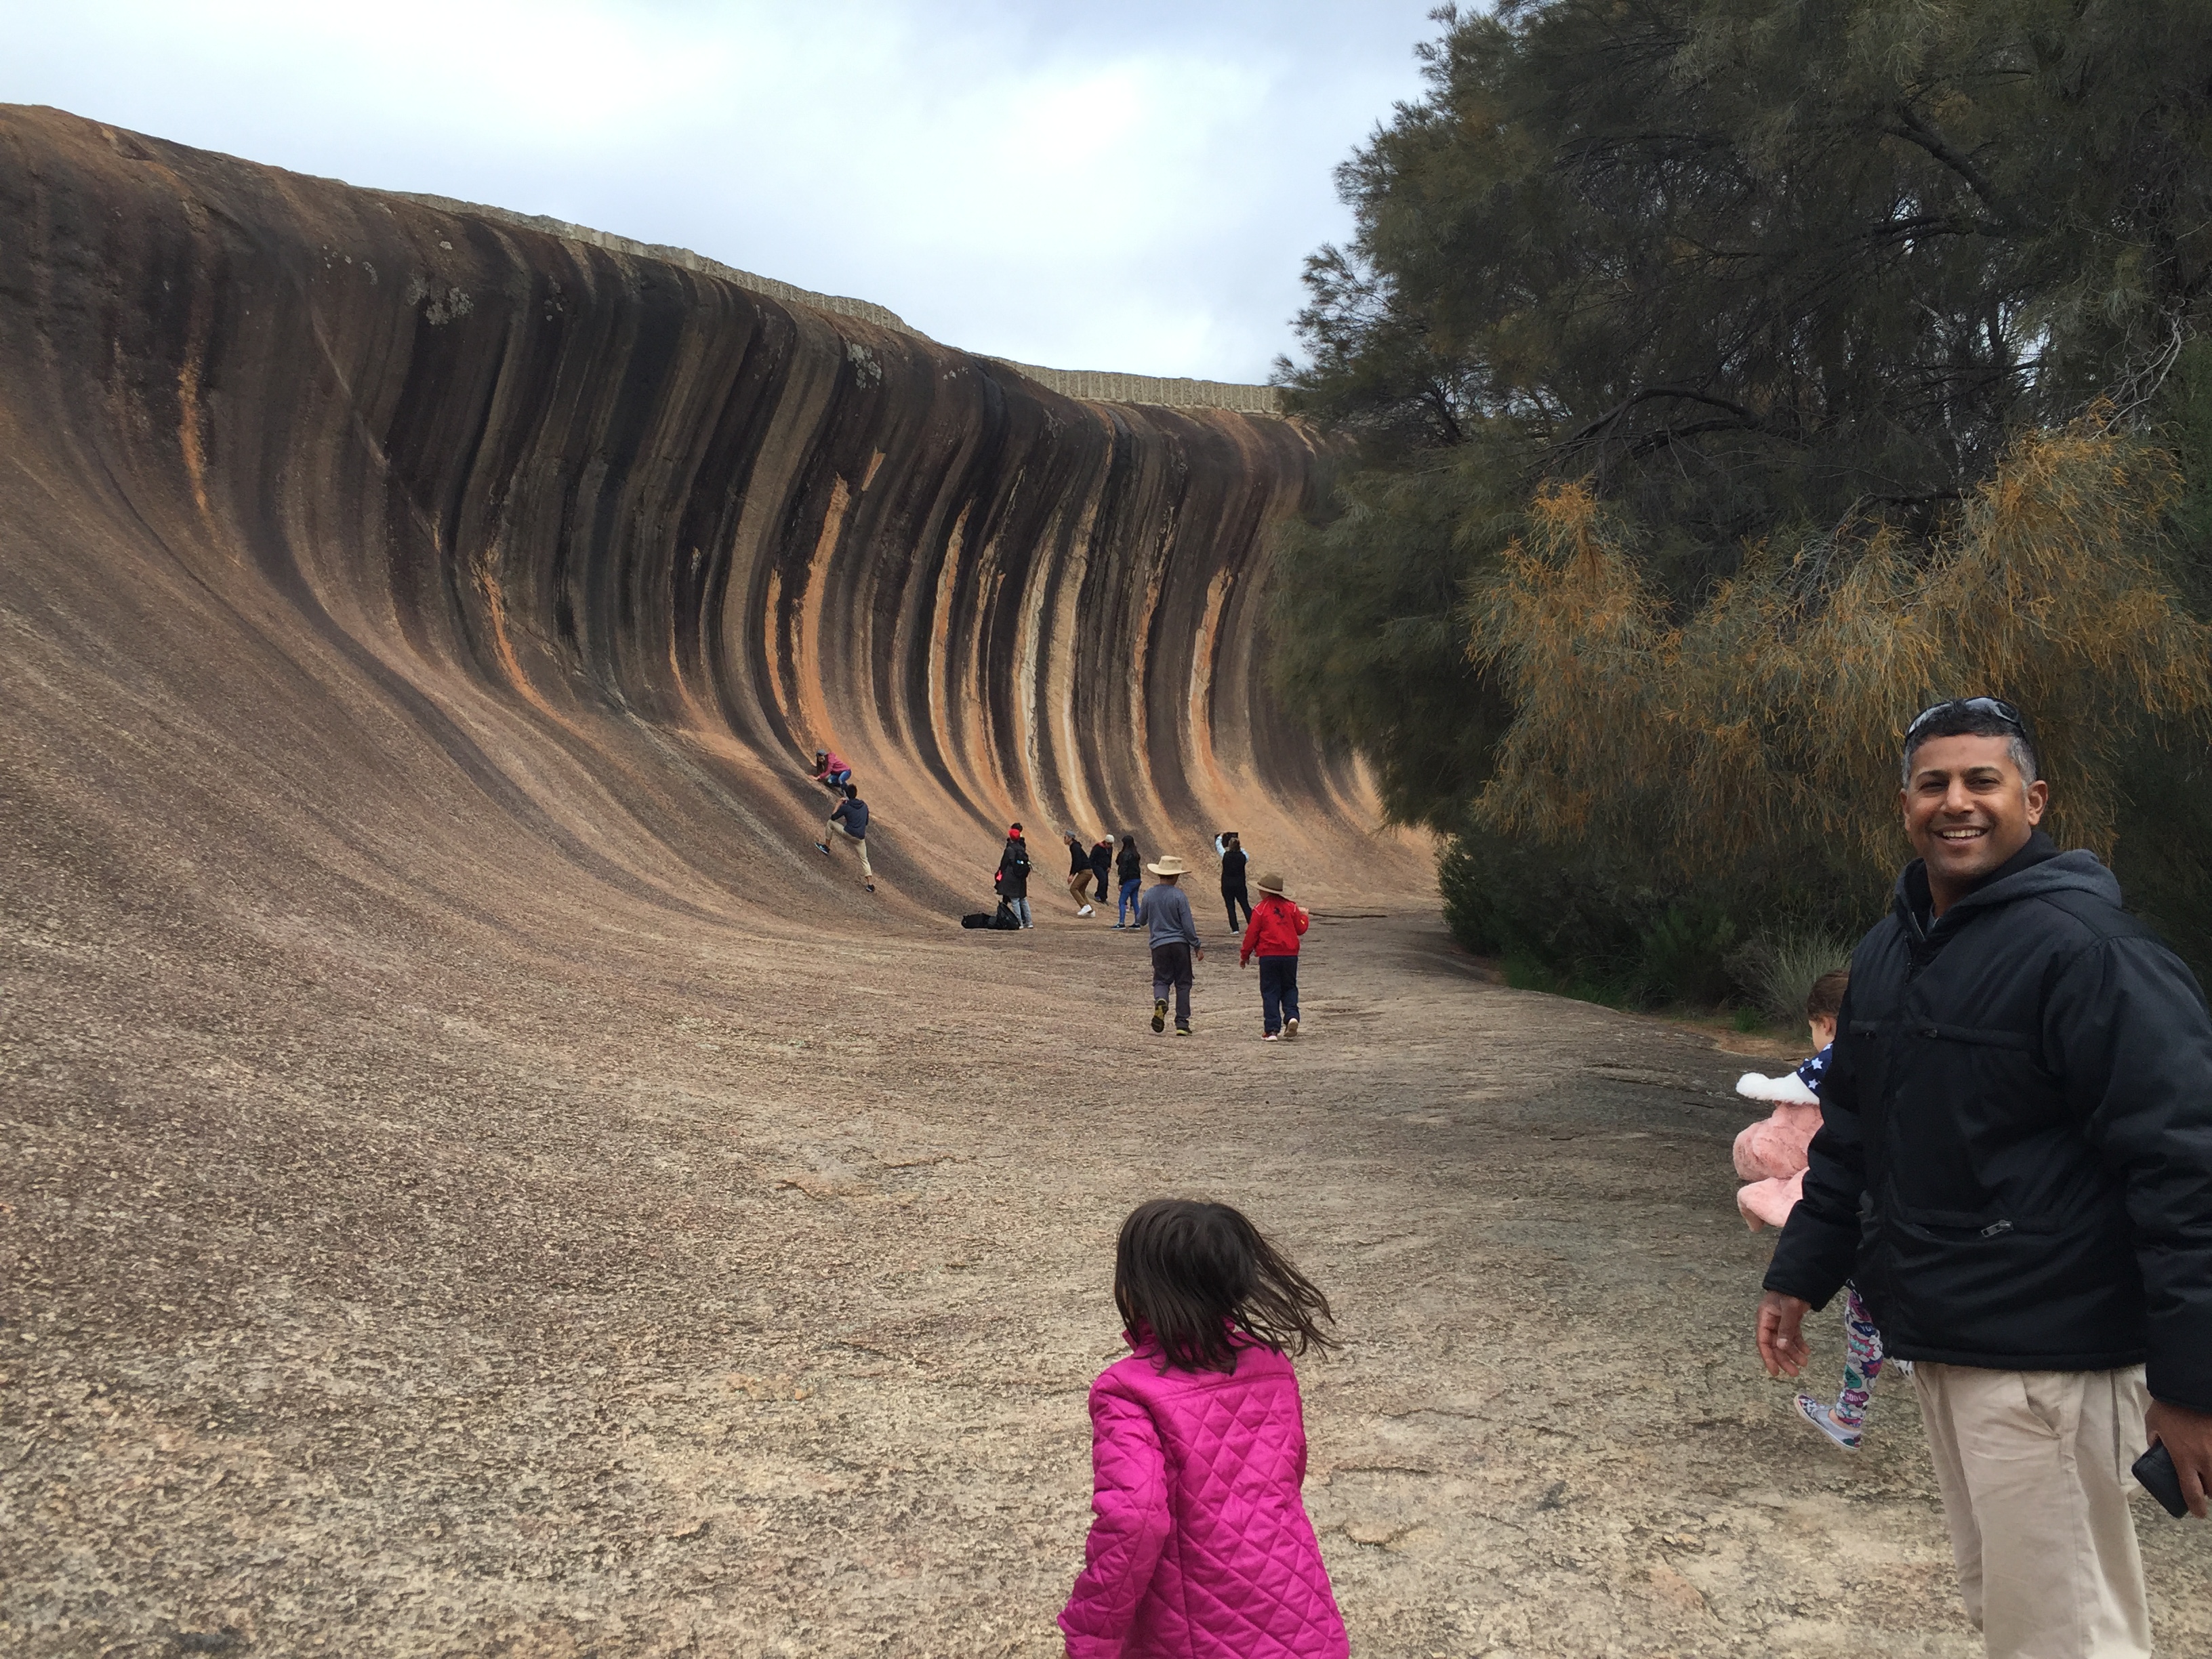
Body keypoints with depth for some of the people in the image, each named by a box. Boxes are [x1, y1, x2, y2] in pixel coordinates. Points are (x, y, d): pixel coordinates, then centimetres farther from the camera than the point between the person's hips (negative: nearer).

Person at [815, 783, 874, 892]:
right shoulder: (864, 806, 9)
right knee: (864, 859, 13)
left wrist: (838, 805, 18)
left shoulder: (846, 807, -5)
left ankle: (826, 847, 24)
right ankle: (871, 884, 0)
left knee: (830, 823, 18)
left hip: (849, 834, -4)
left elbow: (833, 817, 7)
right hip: (860, 838, 4)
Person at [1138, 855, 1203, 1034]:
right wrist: (1197, 947, 1)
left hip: (1159, 945, 2)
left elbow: (1141, 920, 13)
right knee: (1183, 983, 8)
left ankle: (1160, 1001, -24)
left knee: (1161, 980, 11)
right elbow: (1188, 925, -8)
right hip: (1180, 944, -2)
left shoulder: (1149, 894, 0)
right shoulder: (1179, 896, -9)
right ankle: (1182, 1023, 6)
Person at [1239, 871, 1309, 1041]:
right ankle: (1292, 1016, -8)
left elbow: (1251, 934, -5)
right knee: (1289, 988, 17)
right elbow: (1301, 928, 11)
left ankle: (1271, 1030, -3)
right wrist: (1303, 916, 33)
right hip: (1290, 955, 3)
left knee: (1270, 991, 2)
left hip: (1269, 956, -3)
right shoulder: (1291, 907, 5)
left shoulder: (1261, 909, -7)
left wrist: (1245, 955, 7)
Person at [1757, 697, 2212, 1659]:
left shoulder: (2087, 951, -16)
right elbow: (1850, 1137, 20)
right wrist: (1799, 1274, 16)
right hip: (1936, 1343, 8)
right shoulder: (1885, 955, 11)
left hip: (2045, 1362, -8)